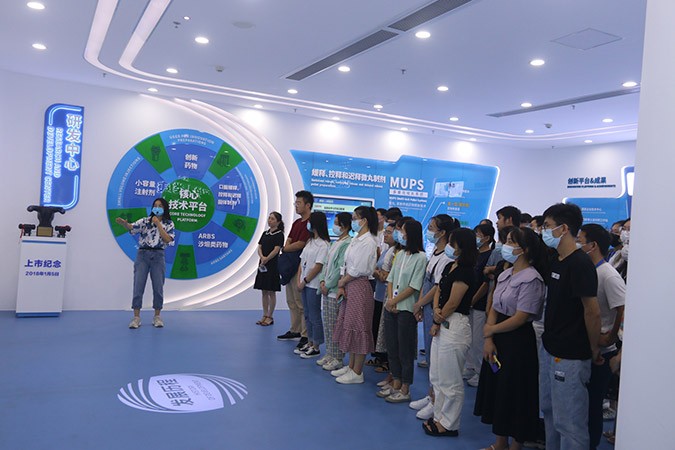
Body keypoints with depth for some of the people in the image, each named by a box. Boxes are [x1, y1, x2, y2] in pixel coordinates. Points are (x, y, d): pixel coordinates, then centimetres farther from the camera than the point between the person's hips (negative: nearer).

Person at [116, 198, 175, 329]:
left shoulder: (169, 224, 5)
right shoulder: (145, 221, 5)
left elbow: (167, 240, -10)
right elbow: (131, 227, -11)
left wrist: (158, 224, -12)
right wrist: (123, 222, -33)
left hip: (158, 256, 0)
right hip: (142, 255, 0)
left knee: (158, 287, 2)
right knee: (138, 286, -3)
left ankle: (157, 317, 14)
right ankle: (136, 317, 4)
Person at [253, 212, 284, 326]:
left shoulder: (279, 234, -6)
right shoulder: (265, 233, 13)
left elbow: (276, 249, -16)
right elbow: (259, 247, 5)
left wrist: (266, 259, -23)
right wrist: (262, 257, -14)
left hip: (273, 265, -6)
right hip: (262, 265, 6)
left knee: (271, 292, 0)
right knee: (264, 292, 10)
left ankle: (270, 317, 7)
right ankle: (265, 315, 17)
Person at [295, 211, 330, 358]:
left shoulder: (323, 244, -14)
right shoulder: (310, 241, 14)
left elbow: (318, 266, -17)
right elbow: (302, 262, 12)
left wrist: (304, 281, -12)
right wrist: (298, 280, 2)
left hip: (313, 285, -9)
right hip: (304, 284, 9)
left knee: (314, 316, 0)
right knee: (307, 315, 15)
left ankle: (315, 347, 9)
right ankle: (309, 343, 26)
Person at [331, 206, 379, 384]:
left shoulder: (368, 242, -15)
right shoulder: (355, 240, 12)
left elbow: (358, 270, -18)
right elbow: (347, 265, 10)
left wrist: (341, 282, -5)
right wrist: (341, 286, 0)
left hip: (359, 286, -9)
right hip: (349, 286, 9)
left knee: (358, 327, -2)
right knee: (349, 326, 15)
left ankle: (357, 373, 8)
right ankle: (351, 366, 27)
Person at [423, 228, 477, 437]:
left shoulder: (464, 272, -17)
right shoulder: (450, 267, 11)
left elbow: (452, 303, -17)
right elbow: (438, 292, 12)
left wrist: (437, 321, -6)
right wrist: (436, 310, -6)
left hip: (455, 326, -10)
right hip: (442, 325, 10)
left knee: (450, 381, 3)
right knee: (437, 377, 18)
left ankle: (449, 424, 17)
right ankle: (439, 417, 31)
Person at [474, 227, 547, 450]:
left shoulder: (531, 279, -17)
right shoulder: (505, 275, 8)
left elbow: (520, 318, -19)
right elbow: (494, 308, 6)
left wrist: (490, 329, -8)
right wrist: (488, 339, -5)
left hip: (518, 342, -8)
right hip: (498, 340, 8)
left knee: (515, 394, 5)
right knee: (497, 390, 16)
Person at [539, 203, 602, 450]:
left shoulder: (580, 264, -19)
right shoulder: (556, 261, 10)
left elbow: (592, 312, -19)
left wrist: (594, 350, -10)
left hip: (570, 356, -9)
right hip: (550, 350, 9)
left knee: (568, 421, 2)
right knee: (550, 411, 20)